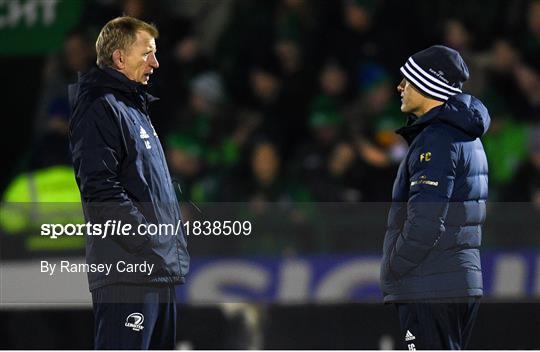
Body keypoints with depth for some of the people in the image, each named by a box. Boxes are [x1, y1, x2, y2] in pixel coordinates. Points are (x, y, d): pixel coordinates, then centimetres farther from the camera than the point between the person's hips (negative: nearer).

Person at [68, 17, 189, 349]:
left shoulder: (136, 108, 22)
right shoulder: (99, 109, -10)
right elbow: (101, 191, -20)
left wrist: (176, 247, 18)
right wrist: (152, 245, -21)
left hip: (159, 271, 10)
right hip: (128, 272, -10)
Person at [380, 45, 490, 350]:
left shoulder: (436, 140, -15)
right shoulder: (467, 139, 16)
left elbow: (425, 221, -23)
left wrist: (393, 270, -9)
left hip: (430, 289, -10)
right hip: (464, 282, 10)